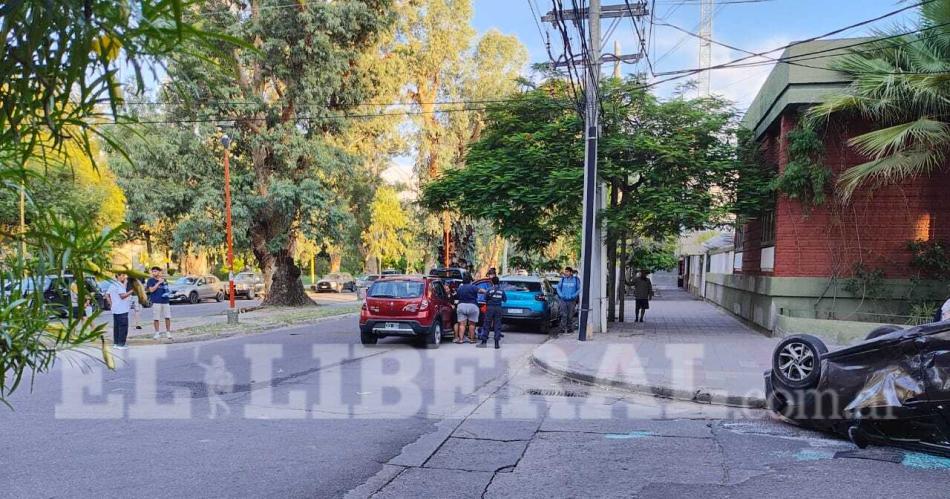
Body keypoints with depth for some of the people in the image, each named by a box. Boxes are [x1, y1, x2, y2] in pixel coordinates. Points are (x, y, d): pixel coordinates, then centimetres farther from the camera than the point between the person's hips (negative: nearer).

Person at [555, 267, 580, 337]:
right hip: (563, 300, 0)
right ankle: (563, 328, -9)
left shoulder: (576, 279, -1)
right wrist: (561, 295, -4)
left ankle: (568, 328, 20)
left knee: (570, 316, 7)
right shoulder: (563, 279, 4)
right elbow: (558, 287, 11)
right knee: (564, 315, -10)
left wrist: (573, 295, -12)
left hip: (572, 301, 0)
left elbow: (579, 289, 1)